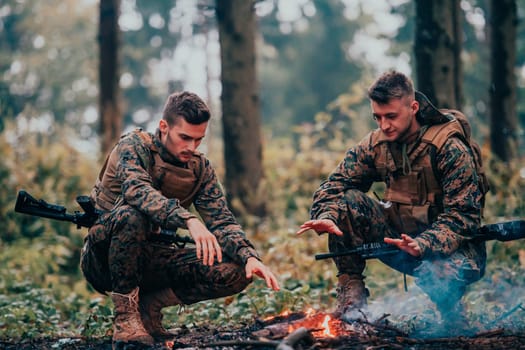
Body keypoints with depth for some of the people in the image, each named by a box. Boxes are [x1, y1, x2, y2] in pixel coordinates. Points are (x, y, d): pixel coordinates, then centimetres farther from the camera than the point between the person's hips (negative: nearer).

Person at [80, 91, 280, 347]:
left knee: (235, 272, -14)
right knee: (132, 214, -38)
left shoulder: (200, 169, 2)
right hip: (102, 257, -5)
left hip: (148, 259, 5)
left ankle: (149, 303, -1)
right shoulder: (134, 146, -14)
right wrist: (189, 220, -50)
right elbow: (137, 191, -34)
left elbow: (222, 221, -3)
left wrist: (250, 257, -25)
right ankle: (125, 317, -25)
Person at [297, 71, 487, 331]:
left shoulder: (450, 148, -18)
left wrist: (423, 245, -39)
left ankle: (452, 312, -3)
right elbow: (336, 183, 0)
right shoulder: (376, 144, -2)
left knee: (442, 271, -40)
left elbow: (463, 215, -22)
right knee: (344, 202, -16)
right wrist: (325, 216, -24)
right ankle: (351, 295, -8)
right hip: (401, 237, 5)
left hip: (450, 244, -5)